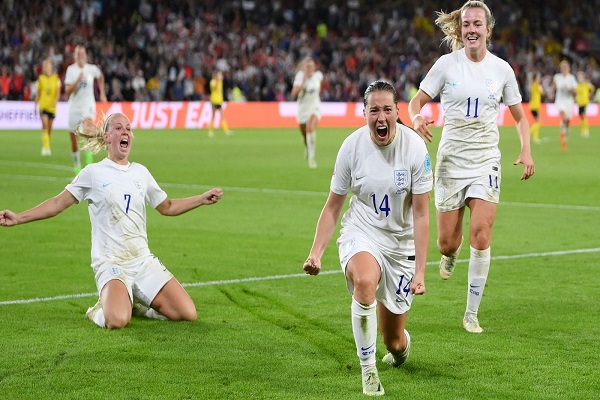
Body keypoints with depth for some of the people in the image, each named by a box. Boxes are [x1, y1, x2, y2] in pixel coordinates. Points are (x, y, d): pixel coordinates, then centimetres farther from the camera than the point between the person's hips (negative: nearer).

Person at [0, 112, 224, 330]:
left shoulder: (140, 172, 12)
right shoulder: (93, 173, 0)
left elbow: (167, 207, 24)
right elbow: (58, 203, 0)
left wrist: (203, 199, 16)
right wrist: (19, 218, -10)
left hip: (143, 260, 5)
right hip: (110, 262, -5)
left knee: (188, 315, -10)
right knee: (117, 321, -33)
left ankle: (135, 303, 13)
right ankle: (101, 309, 4)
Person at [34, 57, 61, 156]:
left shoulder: (56, 78, 1)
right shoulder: (41, 78, 3)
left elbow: (58, 92, -1)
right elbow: (38, 93, 9)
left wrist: (55, 101, -18)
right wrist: (35, 105, 8)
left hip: (52, 106, 1)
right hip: (42, 105, -1)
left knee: (49, 127, 8)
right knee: (45, 125, -16)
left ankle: (47, 148, 22)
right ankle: (46, 147, -20)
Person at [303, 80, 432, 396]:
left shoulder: (414, 147, -15)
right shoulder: (352, 146, -11)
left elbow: (421, 214, -12)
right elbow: (333, 205, 0)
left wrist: (420, 270, -17)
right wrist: (316, 252, -12)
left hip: (401, 242, 0)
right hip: (361, 233, 0)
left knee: (394, 343, 5)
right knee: (364, 280, -39)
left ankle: (400, 347, 47)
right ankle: (368, 370, -23)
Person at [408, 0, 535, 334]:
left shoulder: (501, 68, 2)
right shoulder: (447, 64, -3)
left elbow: (519, 116, 11)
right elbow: (417, 100, 1)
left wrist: (526, 150, -5)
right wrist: (416, 118, -23)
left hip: (486, 163, 0)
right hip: (451, 162, 0)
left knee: (481, 237, -13)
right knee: (447, 242, 1)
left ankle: (471, 315, -1)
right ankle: (450, 256, 42)